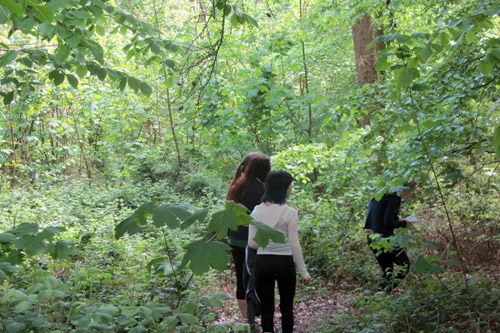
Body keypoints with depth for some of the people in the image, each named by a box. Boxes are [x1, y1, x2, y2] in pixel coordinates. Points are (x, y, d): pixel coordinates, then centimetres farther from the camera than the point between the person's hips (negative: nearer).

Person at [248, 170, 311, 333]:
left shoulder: (257, 211, -1)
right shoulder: (290, 213, -11)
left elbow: (252, 243, 0)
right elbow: (294, 245, -10)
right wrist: (304, 272, -1)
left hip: (262, 262, 3)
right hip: (284, 263, -3)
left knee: (266, 308, 9)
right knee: (286, 307, 13)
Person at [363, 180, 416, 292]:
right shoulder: (395, 198, -12)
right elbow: (387, 222, -18)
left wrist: (397, 219, 18)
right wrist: (403, 224, -2)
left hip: (371, 238, 9)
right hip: (384, 237, -9)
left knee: (387, 270, 17)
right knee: (405, 264, 5)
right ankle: (386, 290, -7)